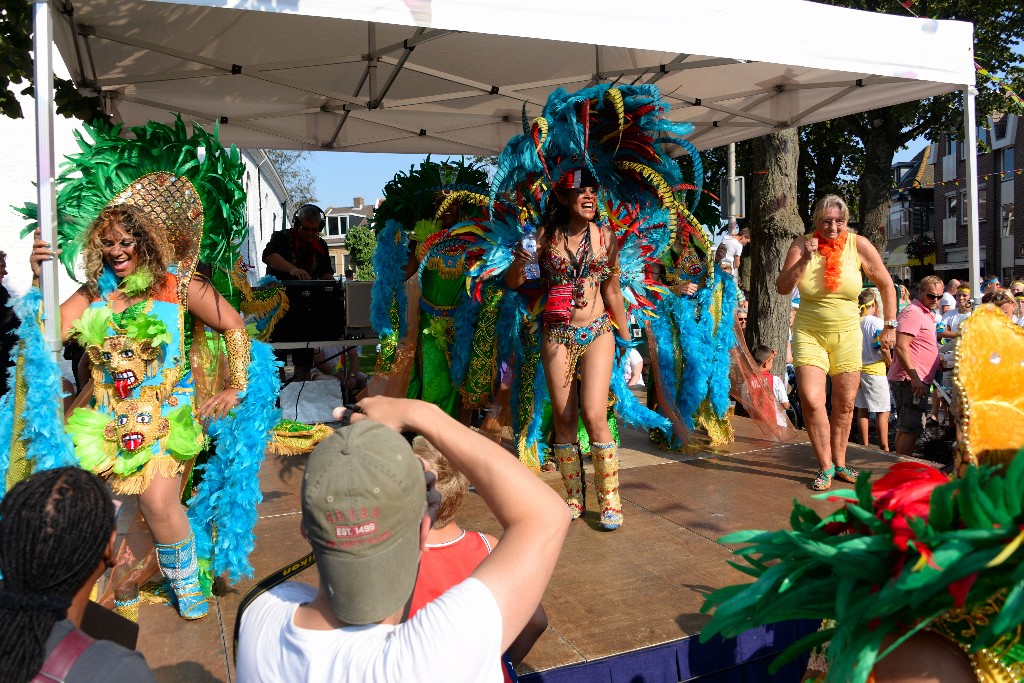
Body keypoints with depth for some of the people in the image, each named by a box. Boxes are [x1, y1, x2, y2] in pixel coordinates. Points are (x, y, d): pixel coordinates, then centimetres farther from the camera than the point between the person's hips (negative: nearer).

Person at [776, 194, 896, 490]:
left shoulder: (858, 245, -6)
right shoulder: (802, 245, -6)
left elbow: (886, 285, 5)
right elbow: (782, 288, -12)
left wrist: (890, 327, 4)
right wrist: (804, 260, -24)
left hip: (847, 335, 1)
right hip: (809, 333, -1)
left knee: (845, 405, 8)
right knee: (811, 401, -15)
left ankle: (839, 463, 27)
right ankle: (825, 466, 2)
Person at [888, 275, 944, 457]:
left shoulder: (926, 314, 20)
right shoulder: (913, 312, -13)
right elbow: (901, 347, -23)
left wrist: (938, 363, 21)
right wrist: (915, 378, -26)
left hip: (915, 380, 11)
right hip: (910, 381, -11)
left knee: (905, 428, 15)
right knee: (911, 429, -9)